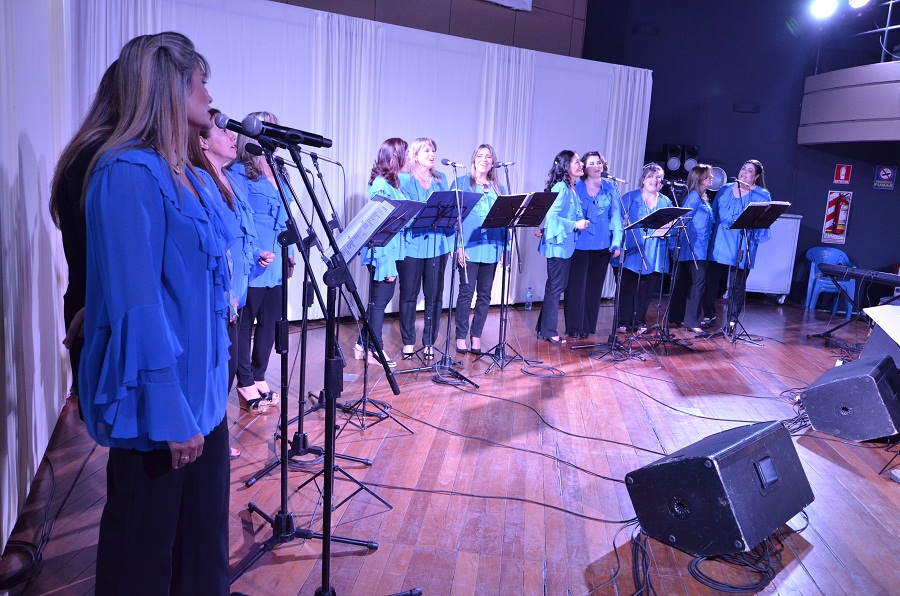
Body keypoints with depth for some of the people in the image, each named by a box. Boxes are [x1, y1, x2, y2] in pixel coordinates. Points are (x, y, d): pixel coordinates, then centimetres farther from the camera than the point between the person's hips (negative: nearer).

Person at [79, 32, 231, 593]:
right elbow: (136, 303, -21)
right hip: (160, 404, -8)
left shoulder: (194, 179, 10)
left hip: (202, 394, 8)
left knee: (204, 547, 18)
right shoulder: (129, 173, -16)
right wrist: (170, 411, -21)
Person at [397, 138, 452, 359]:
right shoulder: (404, 179, 2)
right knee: (409, 293, 3)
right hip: (412, 243, -3)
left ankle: (429, 342, 13)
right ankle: (408, 342, 14)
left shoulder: (441, 179, 15)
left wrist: (451, 239, 7)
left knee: (434, 295, 4)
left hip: (437, 243, 4)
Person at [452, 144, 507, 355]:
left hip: (492, 248, 4)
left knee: (485, 294, 6)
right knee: (466, 292, -3)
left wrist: (504, 247, 7)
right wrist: (458, 244, -11)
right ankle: (461, 337, 6)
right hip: (469, 247, -4)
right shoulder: (461, 183, 3)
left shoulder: (498, 188, 16)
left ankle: (476, 337, 15)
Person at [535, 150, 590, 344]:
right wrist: (575, 225, -21)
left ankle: (544, 328, 25)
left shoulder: (572, 188, 13)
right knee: (555, 287, -2)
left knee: (558, 286, 14)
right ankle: (549, 332, 8)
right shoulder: (561, 188, -16)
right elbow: (551, 215, -23)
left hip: (566, 245, 10)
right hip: (557, 244, -10)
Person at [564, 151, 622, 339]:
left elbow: (616, 216, 4)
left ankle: (588, 326, 18)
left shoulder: (610, 189, 7)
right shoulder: (576, 187, 2)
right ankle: (574, 327, 7)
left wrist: (616, 242, -5)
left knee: (594, 286, 8)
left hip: (602, 245, 2)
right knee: (576, 285, -2)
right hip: (579, 244, -2)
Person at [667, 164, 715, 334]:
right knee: (698, 281, -13)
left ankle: (677, 317, 19)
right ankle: (692, 321, -12)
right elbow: (684, 216, -17)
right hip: (694, 248, -10)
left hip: (700, 248, 10)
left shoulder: (702, 198, 19)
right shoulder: (694, 196, -10)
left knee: (684, 281, 12)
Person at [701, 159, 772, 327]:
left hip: (742, 248, -3)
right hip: (718, 245, 3)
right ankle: (709, 315, 18)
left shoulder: (762, 196, 2)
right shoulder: (725, 190, 11)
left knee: (737, 285, 3)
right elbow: (713, 214, 14)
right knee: (711, 280, 4)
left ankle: (732, 319, 14)